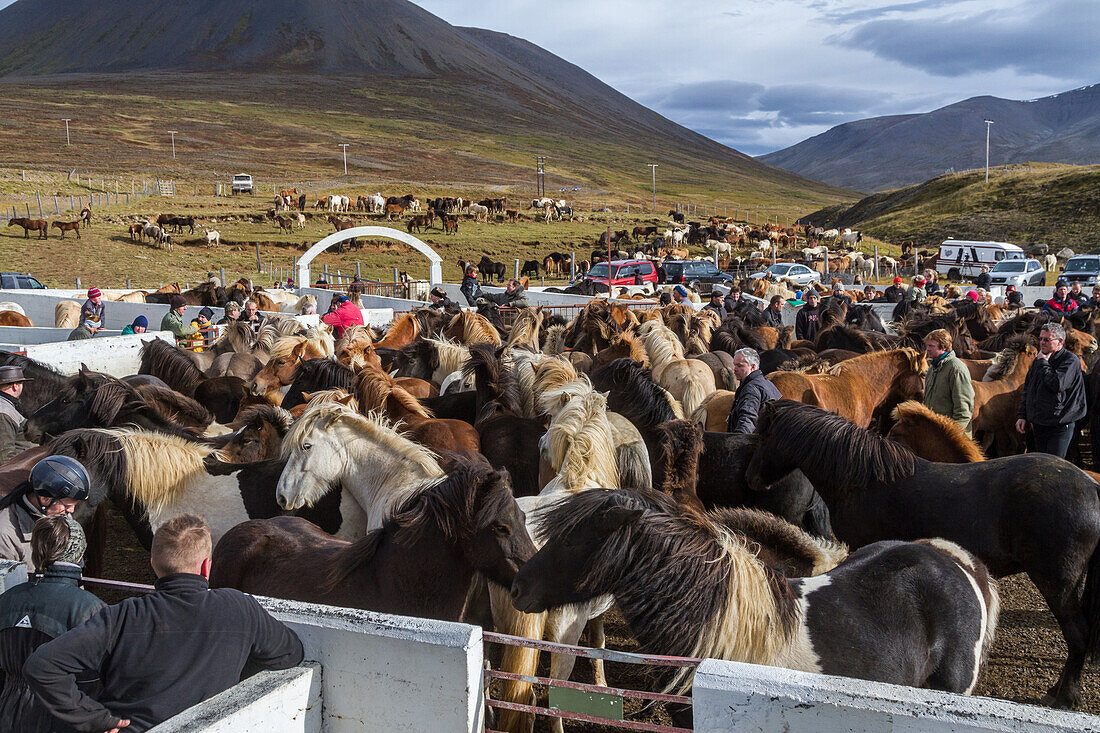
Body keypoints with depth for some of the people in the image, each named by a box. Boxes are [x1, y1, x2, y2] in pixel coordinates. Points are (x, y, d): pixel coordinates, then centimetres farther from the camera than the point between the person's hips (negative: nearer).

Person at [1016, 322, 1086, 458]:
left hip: (1059, 427, -7)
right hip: (1037, 425, 7)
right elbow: (1027, 390, 19)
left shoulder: (1070, 360, -11)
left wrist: (1043, 363, -14)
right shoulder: (1038, 360, 12)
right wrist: (1021, 415, 12)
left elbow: (1058, 385, -26)